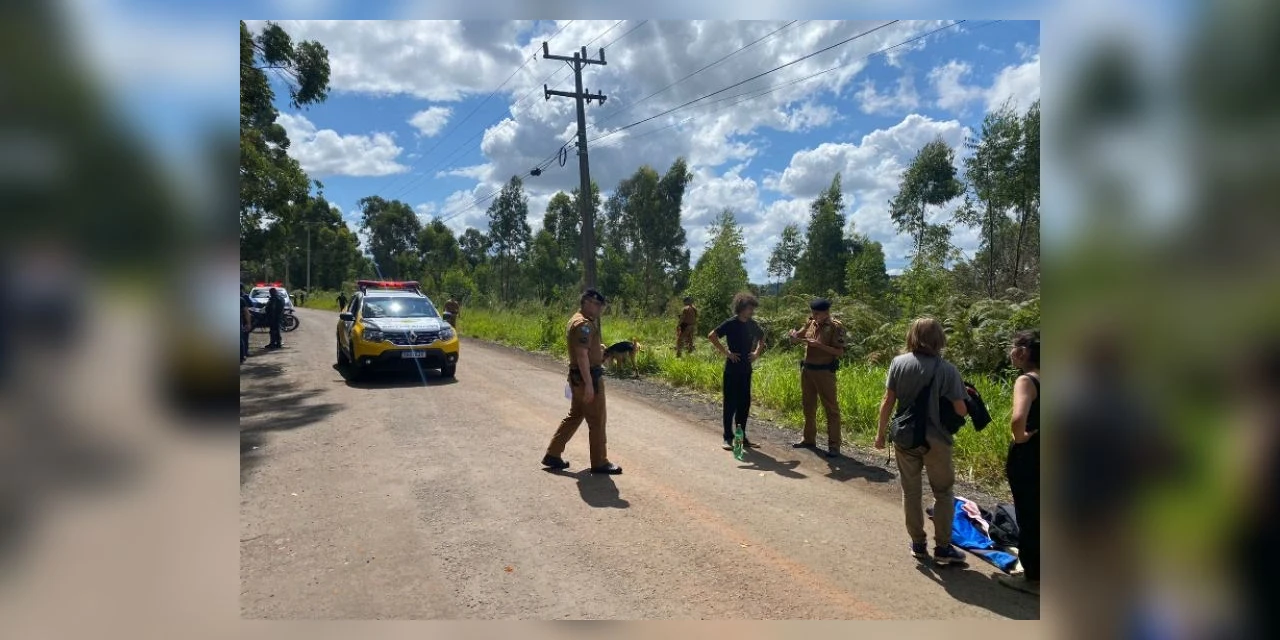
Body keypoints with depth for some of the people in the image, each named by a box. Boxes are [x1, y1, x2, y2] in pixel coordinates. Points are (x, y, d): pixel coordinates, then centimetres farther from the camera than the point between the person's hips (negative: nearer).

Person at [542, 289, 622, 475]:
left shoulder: (577, 320, 14)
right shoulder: (584, 324, -19)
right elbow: (582, 355, -25)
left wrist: (599, 348, 9)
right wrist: (589, 384, -26)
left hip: (579, 376, 10)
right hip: (588, 377, -10)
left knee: (574, 416, 18)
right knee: (597, 421, 1)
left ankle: (552, 455, 22)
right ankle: (600, 463, 12)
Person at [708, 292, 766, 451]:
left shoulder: (752, 324, 6)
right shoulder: (730, 324, -12)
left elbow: (762, 338, 24)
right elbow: (711, 336, -18)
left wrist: (757, 352, 9)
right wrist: (726, 352, -17)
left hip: (746, 369, 6)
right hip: (732, 369, -6)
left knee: (744, 403, 9)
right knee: (731, 403, 0)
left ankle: (742, 436, 20)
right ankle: (728, 438, 8)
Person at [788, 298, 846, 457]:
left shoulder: (836, 326, -11)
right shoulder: (810, 323, 7)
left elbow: (840, 352, -15)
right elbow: (798, 338, 17)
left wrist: (819, 345, -24)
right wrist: (794, 336, -6)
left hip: (824, 372, -7)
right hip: (807, 369, 7)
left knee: (831, 408, -2)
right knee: (809, 406, 15)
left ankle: (834, 445, 2)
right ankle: (809, 439, 28)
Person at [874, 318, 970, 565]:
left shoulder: (899, 363, -7)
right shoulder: (947, 369, -14)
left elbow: (888, 402, -5)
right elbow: (960, 410, -11)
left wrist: (881, 433, 6)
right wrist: (967, 399, 12)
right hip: (935, 439, -2)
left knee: (911, 491, 15)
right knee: (943, 493, 15)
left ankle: (918, 544, 24)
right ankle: (942, 547, 19)